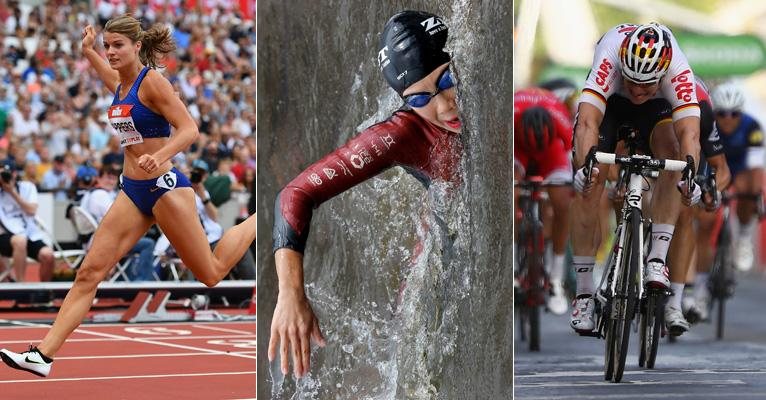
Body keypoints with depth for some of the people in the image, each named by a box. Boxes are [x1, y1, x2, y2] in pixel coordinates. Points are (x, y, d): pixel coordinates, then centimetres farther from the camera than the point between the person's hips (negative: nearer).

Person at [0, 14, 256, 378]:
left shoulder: (151, 82, -13)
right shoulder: (119, 85, 9)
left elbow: (189, 129, -21)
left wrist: (158, 156, -36)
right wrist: (88, 50, 27)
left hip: (164, 187, -7)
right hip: (133, 192, 7)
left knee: (211, 274, 5)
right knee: (89, 271, -4)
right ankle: (44, 354, -9)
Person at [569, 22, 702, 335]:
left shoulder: (678, 71, -37)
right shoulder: (610, 57, -41)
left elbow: (689, 132, -46)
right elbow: (587, 122, -49)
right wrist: (585, 166, -66)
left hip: (655, 108, 1)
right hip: (608, 102, -1)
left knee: (672, 157, -28)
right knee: (588, 186, -15)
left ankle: (657, 260, -25)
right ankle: (584, 293, -7)